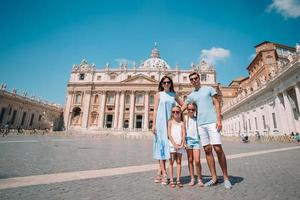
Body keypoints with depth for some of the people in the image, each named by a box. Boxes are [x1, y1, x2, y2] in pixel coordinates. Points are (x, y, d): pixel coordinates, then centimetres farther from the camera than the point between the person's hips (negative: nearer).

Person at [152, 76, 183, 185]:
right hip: (160, 121, -3)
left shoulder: (174, 95, 15)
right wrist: (154, 124, -7)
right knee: (161, 144, -6)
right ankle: (164, 174, -3)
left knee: (167, 145, 4)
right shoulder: (158, 94, 7)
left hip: (170, 122, 3)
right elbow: (155, 109, 1)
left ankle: (160, 172, 15)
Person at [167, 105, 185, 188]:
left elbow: (184, 135, 1)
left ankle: (178, 180, 15)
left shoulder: (182, 123, 8)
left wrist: (182, 144, -12)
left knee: (179, 162, 7)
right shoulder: (170, 122, 2)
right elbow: (169, 134, -5)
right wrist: (174, 144, -13)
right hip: (172, 144, -2)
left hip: (180, 145, 2)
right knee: (171, 162, 2)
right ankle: (171, 180, 8)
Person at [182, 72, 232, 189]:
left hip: (212, 122, -3)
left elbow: (217, 104, 4)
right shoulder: (191, 95, 17)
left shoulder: (209, 89, 10)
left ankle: (226, 178, 6)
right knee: (207, 150, 4)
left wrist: (219, 119, -8)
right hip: (200, 124, 3)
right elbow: (182, 108, 19)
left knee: (218, 148, -8)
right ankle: (214, 178, 12)